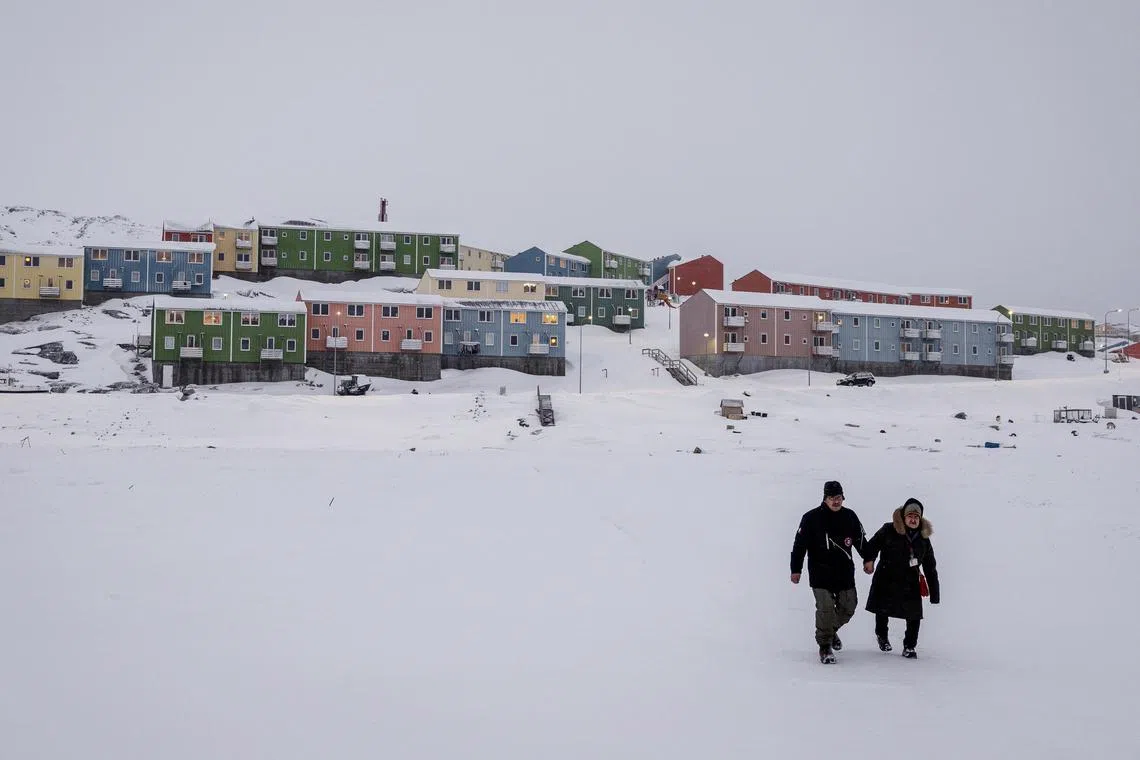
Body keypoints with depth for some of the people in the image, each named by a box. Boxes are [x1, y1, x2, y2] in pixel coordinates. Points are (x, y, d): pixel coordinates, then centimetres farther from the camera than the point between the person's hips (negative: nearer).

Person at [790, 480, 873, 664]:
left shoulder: (850, 517, 4)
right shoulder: (811, 518, -8)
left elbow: (860, 539, 18)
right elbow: (800, 545, -6)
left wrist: (867, 559, 15)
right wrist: (796, 569, -7)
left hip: (845, 573, 5)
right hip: (820, 573, -4)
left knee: (848, 607, 10)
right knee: (825, 608, -13)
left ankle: (831, 630, 38)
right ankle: (824, 646, 0)